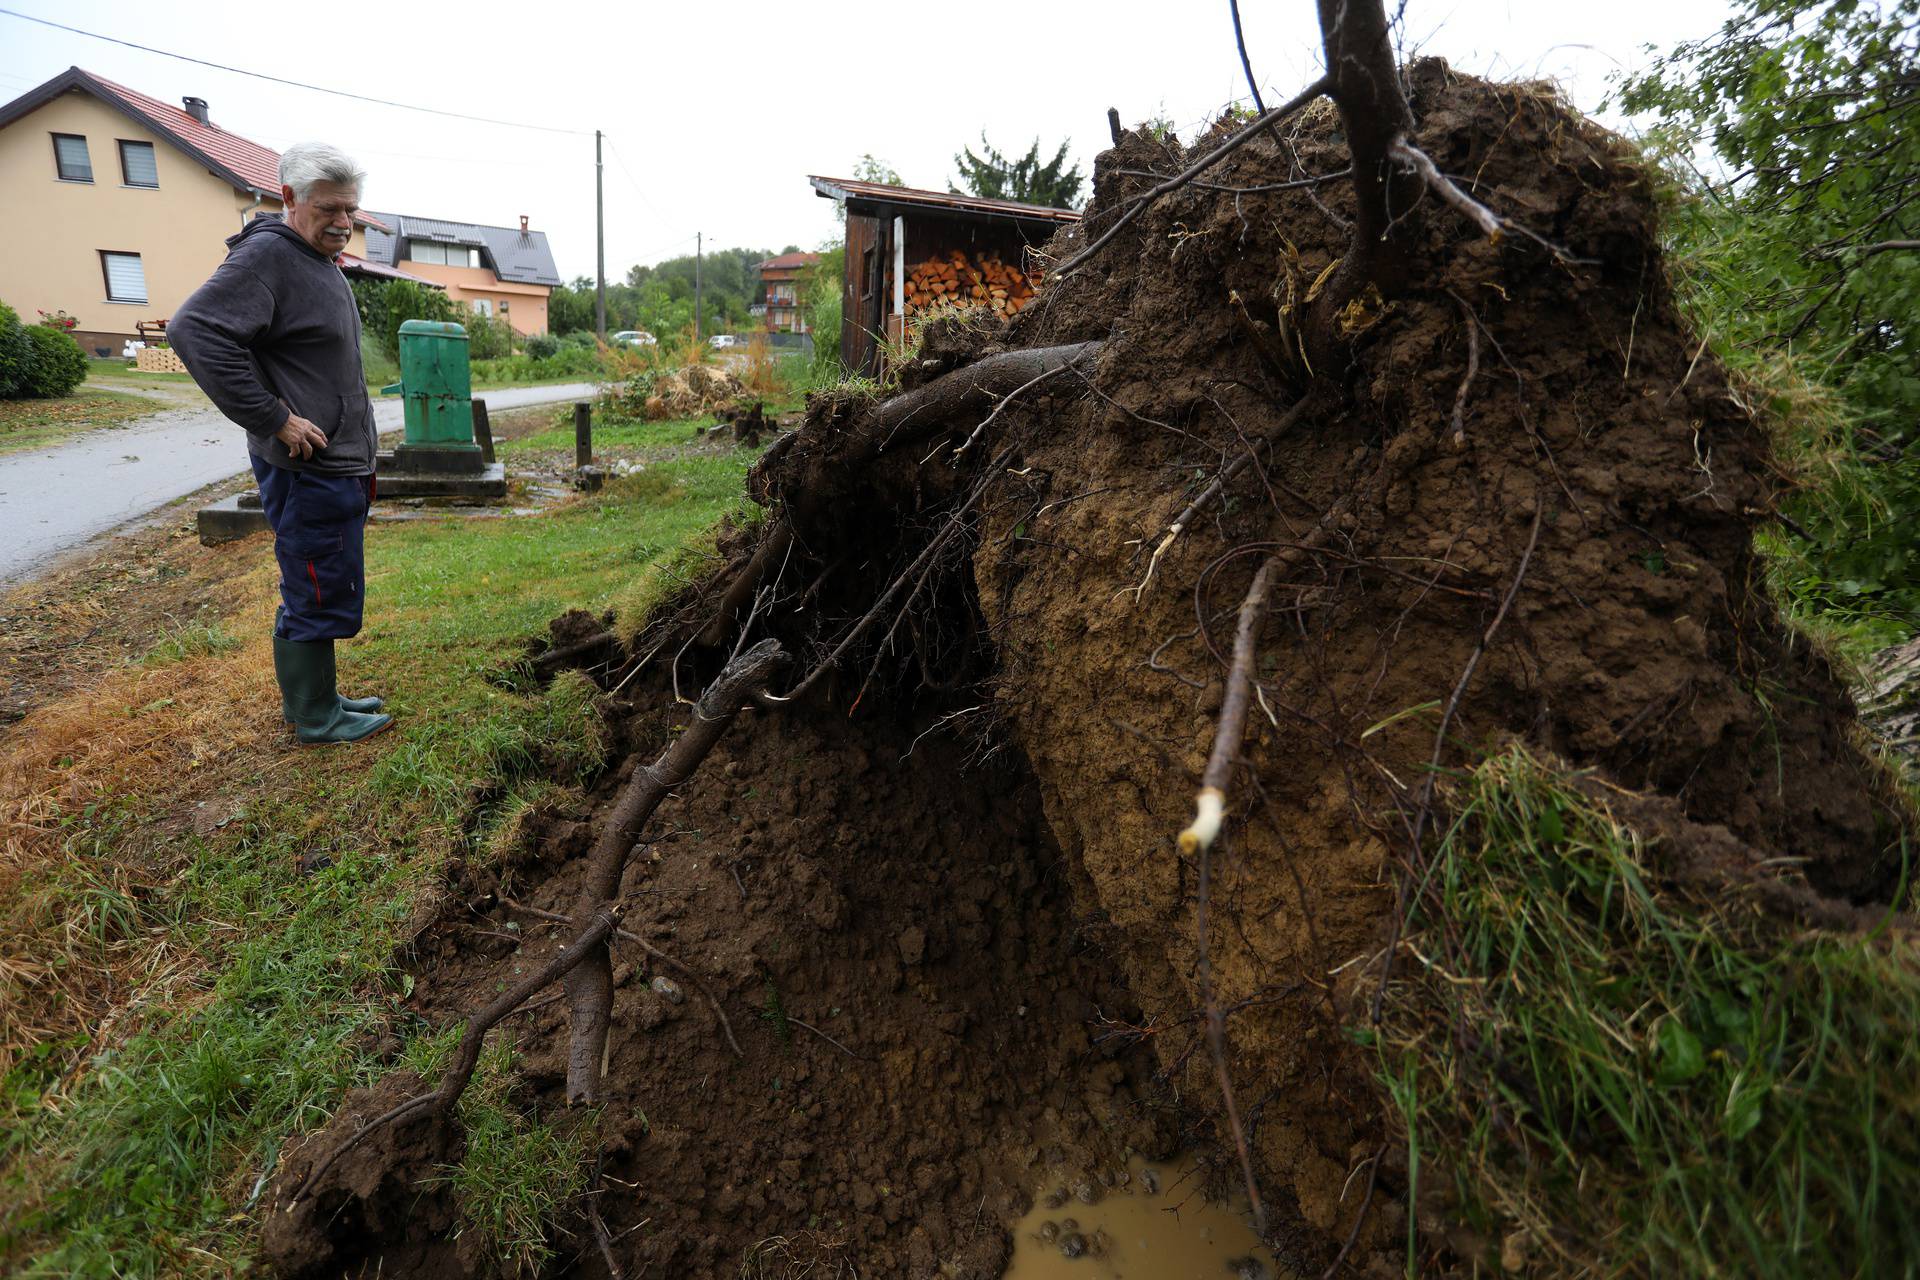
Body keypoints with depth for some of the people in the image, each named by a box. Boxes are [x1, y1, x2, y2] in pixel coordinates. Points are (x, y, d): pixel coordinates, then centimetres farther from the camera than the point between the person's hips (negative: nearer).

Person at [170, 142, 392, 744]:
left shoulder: (320, 261, 16)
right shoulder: (267, 255, -14)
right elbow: (194, 331, -25)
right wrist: (275, 420, -23)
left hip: (338, 468, 10)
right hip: (308, 469, -10)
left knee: (316, 593, 18)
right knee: (319, 598, -1)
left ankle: (311, 698, 31)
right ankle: (316, 719, 13)